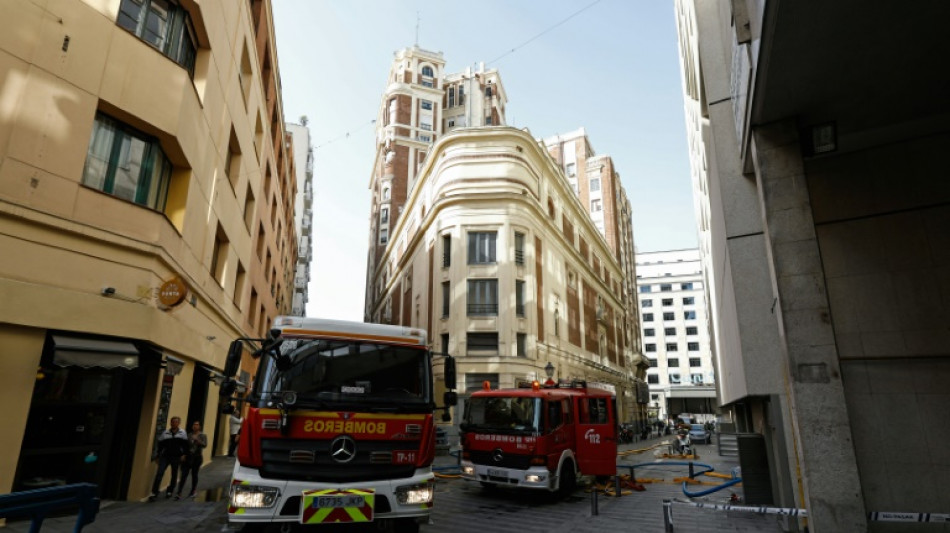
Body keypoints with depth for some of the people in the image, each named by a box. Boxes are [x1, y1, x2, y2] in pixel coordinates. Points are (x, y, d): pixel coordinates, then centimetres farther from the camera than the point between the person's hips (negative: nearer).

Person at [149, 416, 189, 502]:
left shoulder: (182, 433, 2)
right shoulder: (165, 433, 5)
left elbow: (185, 445, 0)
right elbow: (160, 445, 8)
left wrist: (184, 454, -8)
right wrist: (159, 456, 5)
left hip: (176, 457, 0)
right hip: (165, 456, 0)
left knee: (174, 475, 9)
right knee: (159, 473, -11)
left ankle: (169, 491, 27)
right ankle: (154, 493, -5)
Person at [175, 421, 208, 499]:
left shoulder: (203, 436, 1)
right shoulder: (189, 435, 8)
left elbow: (205, 445, -14)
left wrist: (197, 440, -27)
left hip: (197, 457, -1)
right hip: (188, 456, 1)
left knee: (194, 474, 7)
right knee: (184, 474, -7)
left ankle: (193, 492, 20)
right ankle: (179, 493, -8)